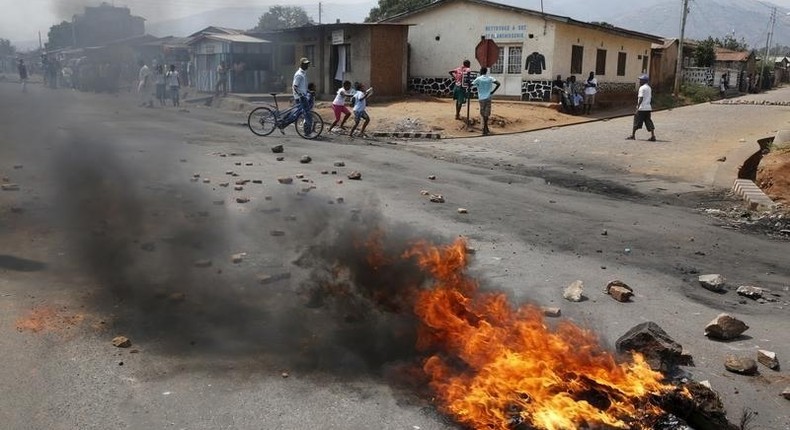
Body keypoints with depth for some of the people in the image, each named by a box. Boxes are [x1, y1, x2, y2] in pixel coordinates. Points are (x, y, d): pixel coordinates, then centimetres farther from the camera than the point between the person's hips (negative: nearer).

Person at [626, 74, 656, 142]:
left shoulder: (642, 88, -10)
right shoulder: (649, 88, 18)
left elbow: (641, 98, -18)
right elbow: (651, 99, 20)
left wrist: (638, 107, -20)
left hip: (642, 108, -8)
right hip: (648, 108, 8)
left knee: (637, 121, 1)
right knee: (649, 122, 4)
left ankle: (633, 135, 6)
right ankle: (653, 136, -3)